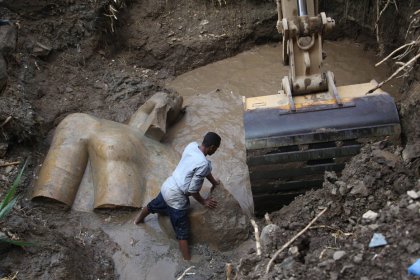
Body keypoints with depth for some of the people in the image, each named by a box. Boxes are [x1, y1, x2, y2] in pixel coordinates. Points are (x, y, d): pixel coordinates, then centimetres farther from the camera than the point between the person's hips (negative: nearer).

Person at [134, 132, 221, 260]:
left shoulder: (192, 146, -5)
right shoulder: (203, 163, -29)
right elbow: (192, 190, -22)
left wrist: (213, 181, 25)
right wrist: (203, 201, -5)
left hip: (167, 186, 9)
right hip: (176, 196, -9)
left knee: (154, 205, 38)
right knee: (183, 232, 3)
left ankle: (139, 219, 65)